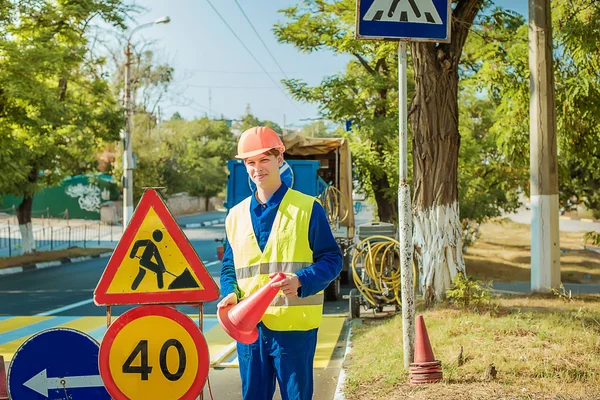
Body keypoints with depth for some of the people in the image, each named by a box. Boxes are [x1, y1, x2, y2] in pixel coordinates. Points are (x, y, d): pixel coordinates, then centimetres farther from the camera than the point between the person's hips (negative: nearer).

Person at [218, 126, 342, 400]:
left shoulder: (307, 208, -1)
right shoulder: (236, 215, 12)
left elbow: (332, 259, -2)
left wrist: (301, 281, -20)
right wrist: (230, 293, -2)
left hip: (294, 325, -4)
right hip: (248, 325, 4)